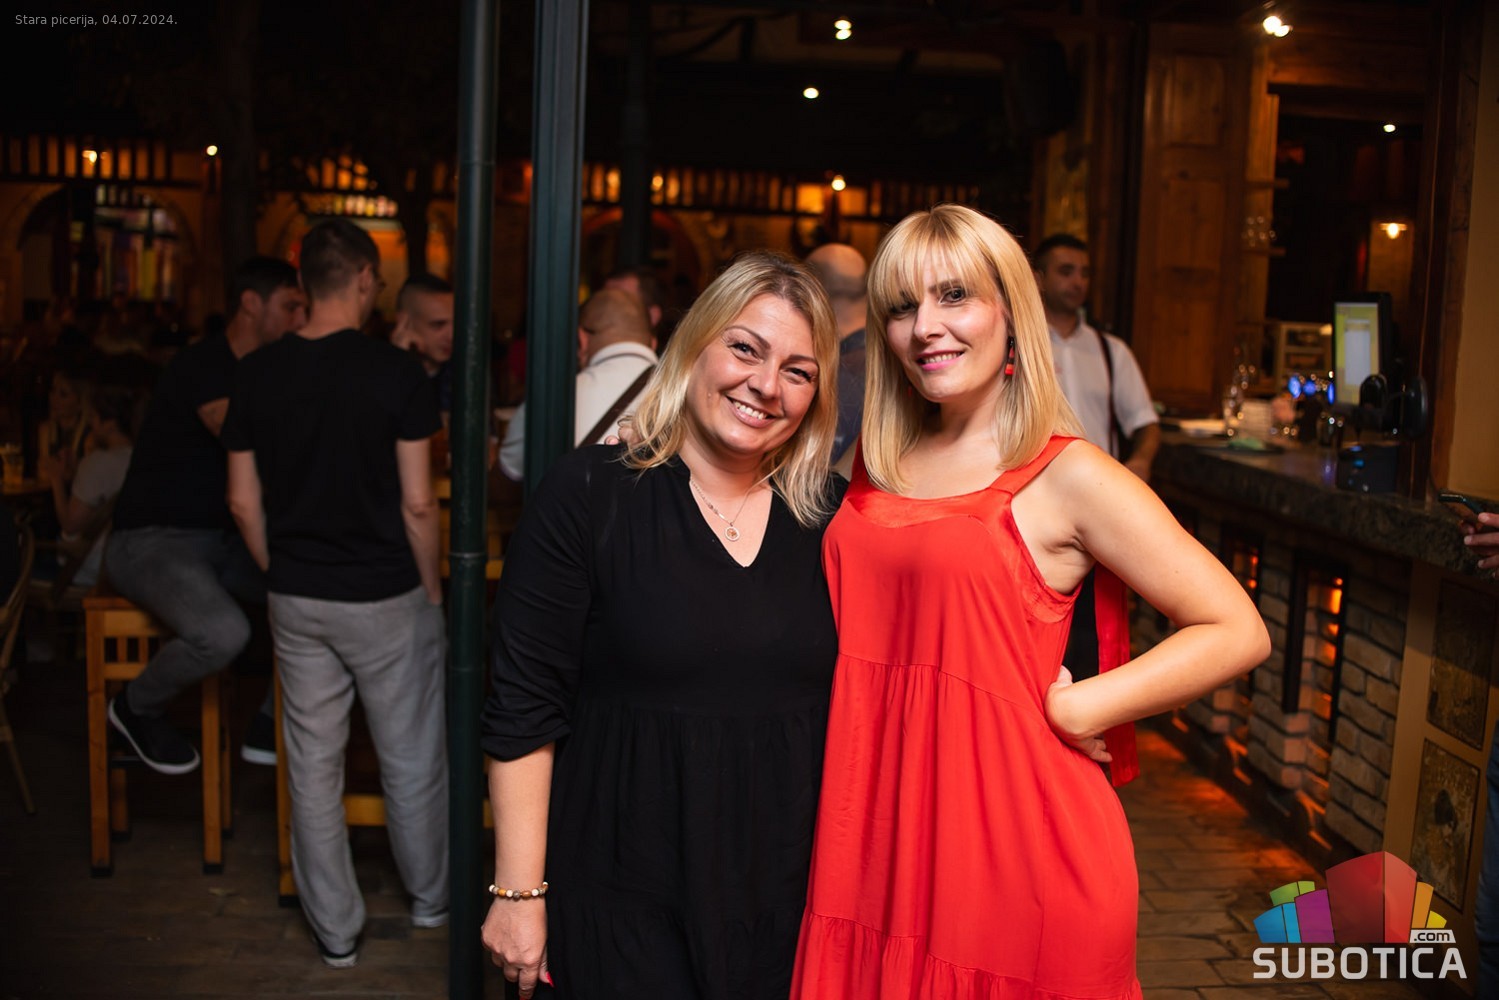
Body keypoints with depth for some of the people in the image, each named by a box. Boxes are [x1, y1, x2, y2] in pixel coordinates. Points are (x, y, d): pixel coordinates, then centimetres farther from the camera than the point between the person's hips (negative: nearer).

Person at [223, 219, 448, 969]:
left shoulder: (257, 374, -1)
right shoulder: (397, 374, -13)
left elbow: (243, 502, 3)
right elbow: (417, 503, -13)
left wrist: (281, 574, 15)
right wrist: (431, 589, 0)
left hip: (297, 598, 4)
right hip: (386, 597, -3)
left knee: (313, 765, 12)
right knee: (411, 760, 14)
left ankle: (335, 932, 24)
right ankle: (430, 899, 32)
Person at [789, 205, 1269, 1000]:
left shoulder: (1068, 478, -9)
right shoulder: (876, 463, 8)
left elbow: (1237, 632, -10)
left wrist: (1073, 710, -13)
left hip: (1010, 837, -5)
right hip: (876, 830, 5)